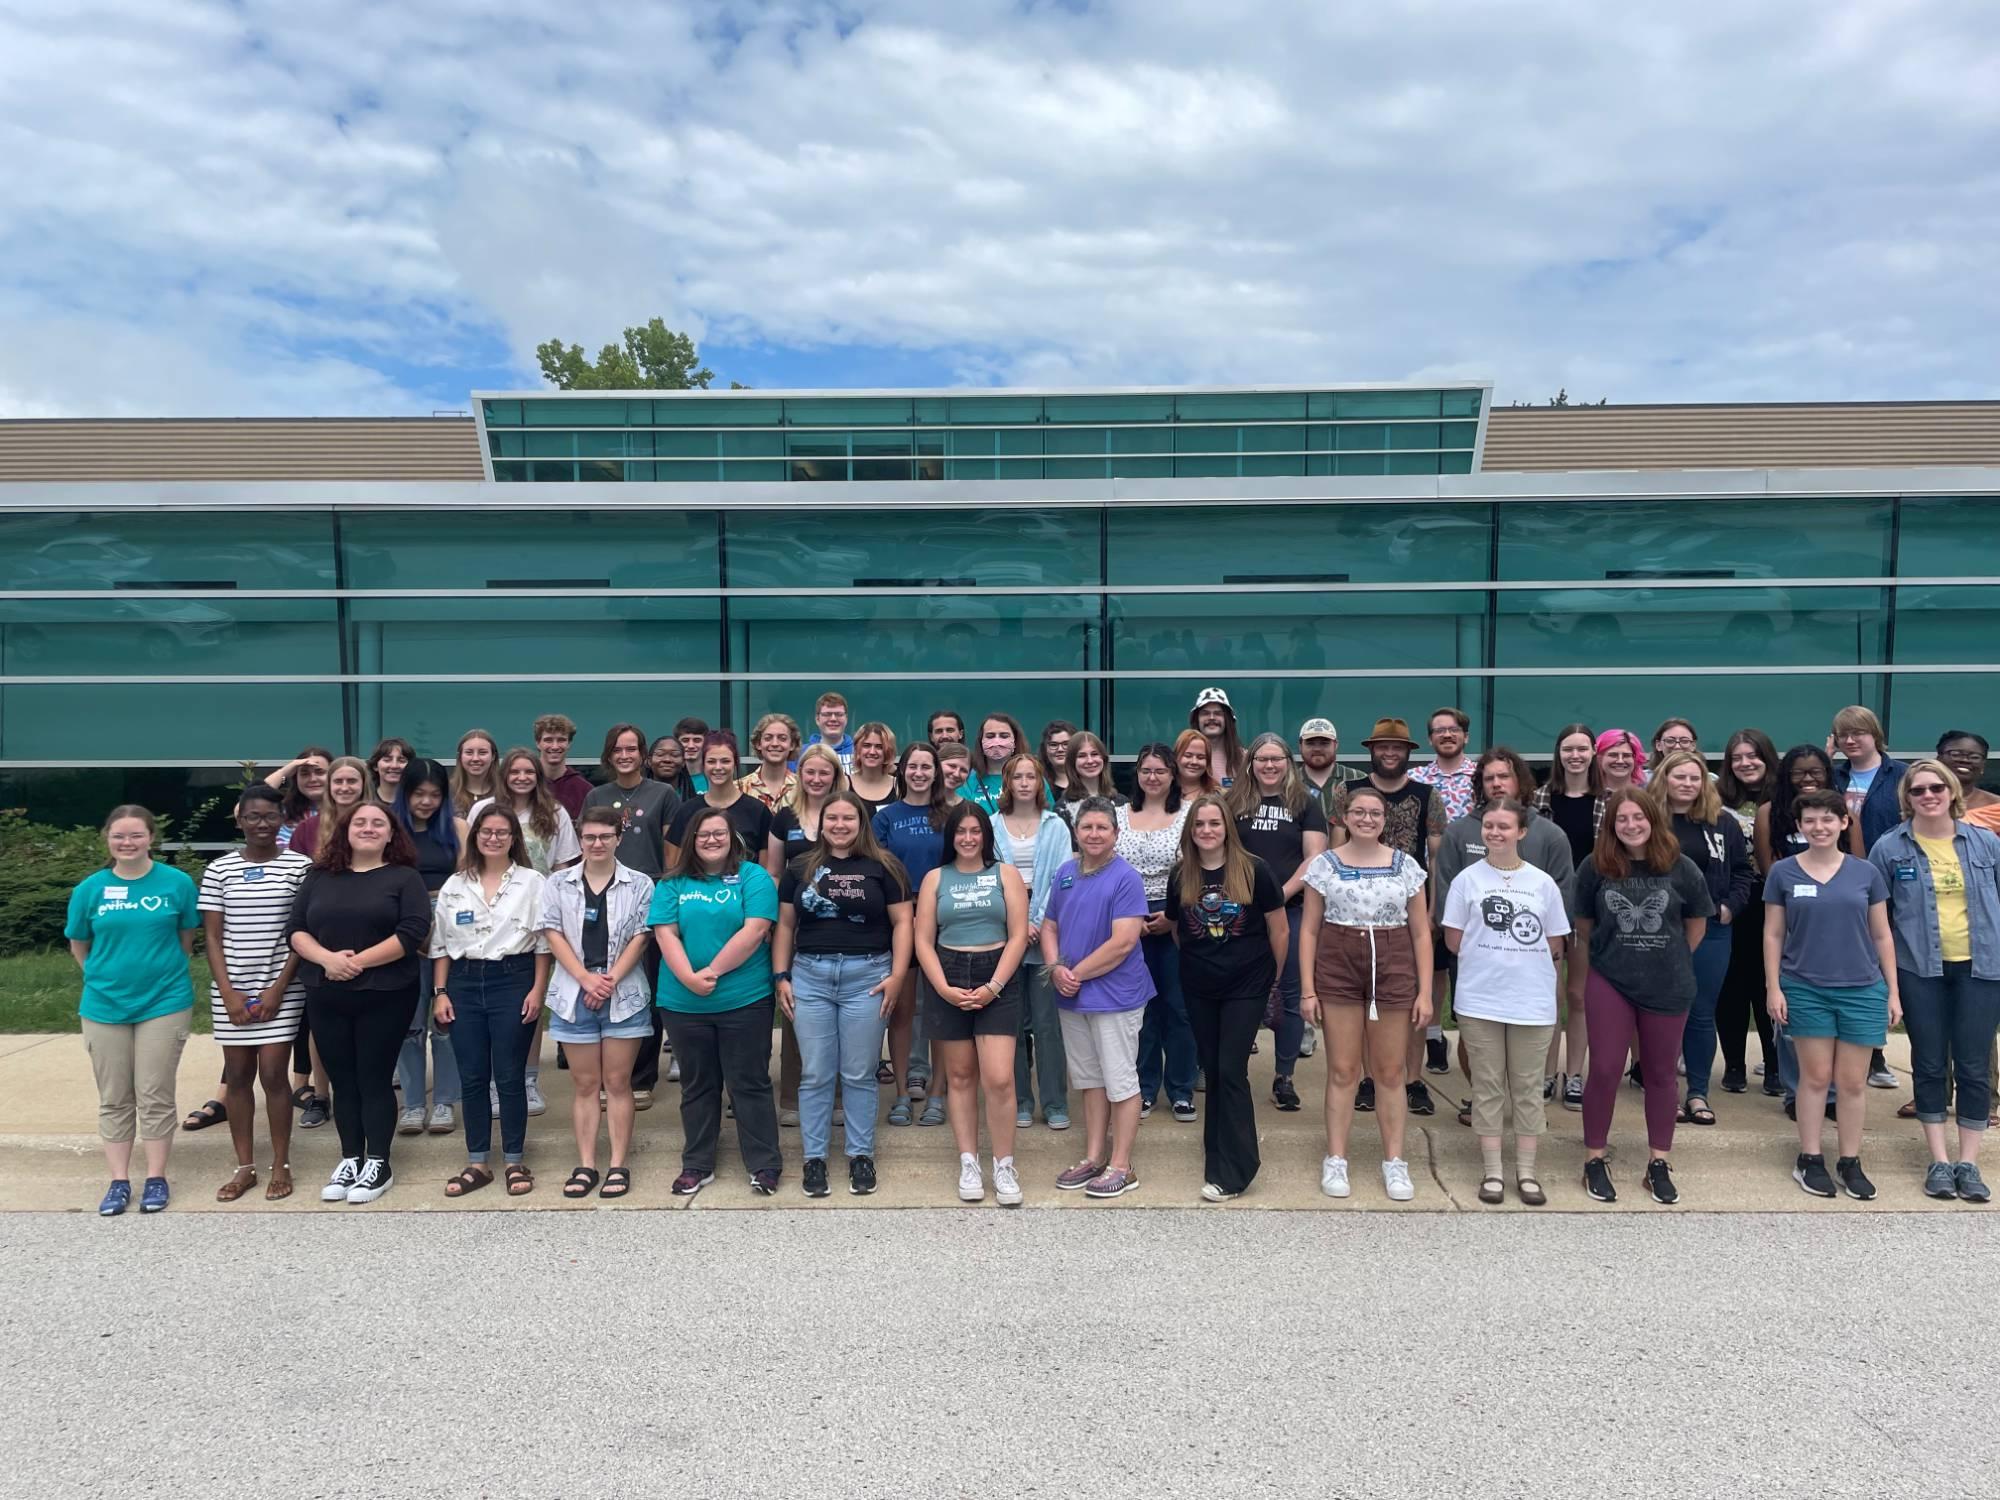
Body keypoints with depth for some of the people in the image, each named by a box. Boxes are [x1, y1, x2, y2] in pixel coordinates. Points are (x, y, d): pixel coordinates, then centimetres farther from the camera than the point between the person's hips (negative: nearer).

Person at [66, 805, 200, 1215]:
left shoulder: (177, 882, -6)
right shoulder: (89, 888, -2)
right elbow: (78, 945, 10)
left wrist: (162, 973, 6)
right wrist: (107, 978, 7)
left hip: (165, 1004, -2)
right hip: (104, 1007, 2)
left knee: (155, 1096, 4)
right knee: (113, 1099, 9)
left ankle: (156, 1178, 15)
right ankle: (119, 1181, 18)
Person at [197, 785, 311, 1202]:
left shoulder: (300, 867, -2)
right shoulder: (219, 870, 3)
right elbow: (212, 937, 3)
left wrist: (278, 988, -9)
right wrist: (229, 993, -6)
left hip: (281, 990, -2)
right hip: (231, 991, 2)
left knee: (273, 1074, -3)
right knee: (237, 1075, 8)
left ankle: (281, 1166, 10)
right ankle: (245, 1167, 18)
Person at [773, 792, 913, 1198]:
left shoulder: (882, 867, 2)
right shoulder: (800, 868, 10)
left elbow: (902, 922, 0)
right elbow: (785, 925, 12)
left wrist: (897, 975, -8)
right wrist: (781, 976, 5)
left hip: (867, 977, -2)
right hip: (810, 977, 2)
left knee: (859, 1073, 5)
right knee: (816, 1074, 6)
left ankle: (861, 1155, 18)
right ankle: (813, 1157, 16)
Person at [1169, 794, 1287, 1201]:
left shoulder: (1255, 870, -12)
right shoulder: (1180, 877, -1)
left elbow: (1279, 930, -3)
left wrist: (1273, 976, 4)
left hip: (1246, 985, -4)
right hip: (1199, 989, 4)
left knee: (1230, 1071, -7)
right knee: (1212, 1070, 11)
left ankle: (1232, 1171, 1)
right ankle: (1223, 1150, 26)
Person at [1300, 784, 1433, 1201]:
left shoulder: (1406, 866, 4)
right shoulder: (1325, 865, 1)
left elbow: (1421, 932, 5)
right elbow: (1309, 930, 2)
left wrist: (1424, 992, 0)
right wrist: (1308, 989, -3)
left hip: (1393, 972, 1)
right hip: (1337, 971, -1)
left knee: (1390, 1073, 7)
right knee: (1342, 1072, 5)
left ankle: (1394, 1161, 19)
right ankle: (1335, 1159, 16)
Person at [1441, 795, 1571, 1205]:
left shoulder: (1543, 882, 3)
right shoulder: (1468, 879, 0)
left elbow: (1554, 945, 7)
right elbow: (1454, 940, 1)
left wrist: (1522, 960, 1)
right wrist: (1488, 959, -2)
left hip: (1532, 1001, 1)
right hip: (1479, 999, -1)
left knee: (1528, 1087, 8)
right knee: (1488, 1086, 7)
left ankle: (1526, 1171, 18)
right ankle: (1492, 1171, 15)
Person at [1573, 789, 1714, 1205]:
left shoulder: (1680, 868, -5)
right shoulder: (1595, 867, -6)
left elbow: (1696, 924, 8)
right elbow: (1583, 928, 6)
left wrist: (1670, 961, 9)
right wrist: (1597, 967, 7)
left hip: (1668, 987, 1)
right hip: (1609, 984, -1)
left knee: (1660, 1073, 11)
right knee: (1604, 1071, 0)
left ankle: (1658, 1165, 23)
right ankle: (1594, 1162, 13)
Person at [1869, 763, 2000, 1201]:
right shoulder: (1889, 848, -4)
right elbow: (1874, 917, 1)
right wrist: (1882, 978, -1)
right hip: (1920, 970, -1)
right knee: (1929, 1064, 7)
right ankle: (1939, 1160, 16)